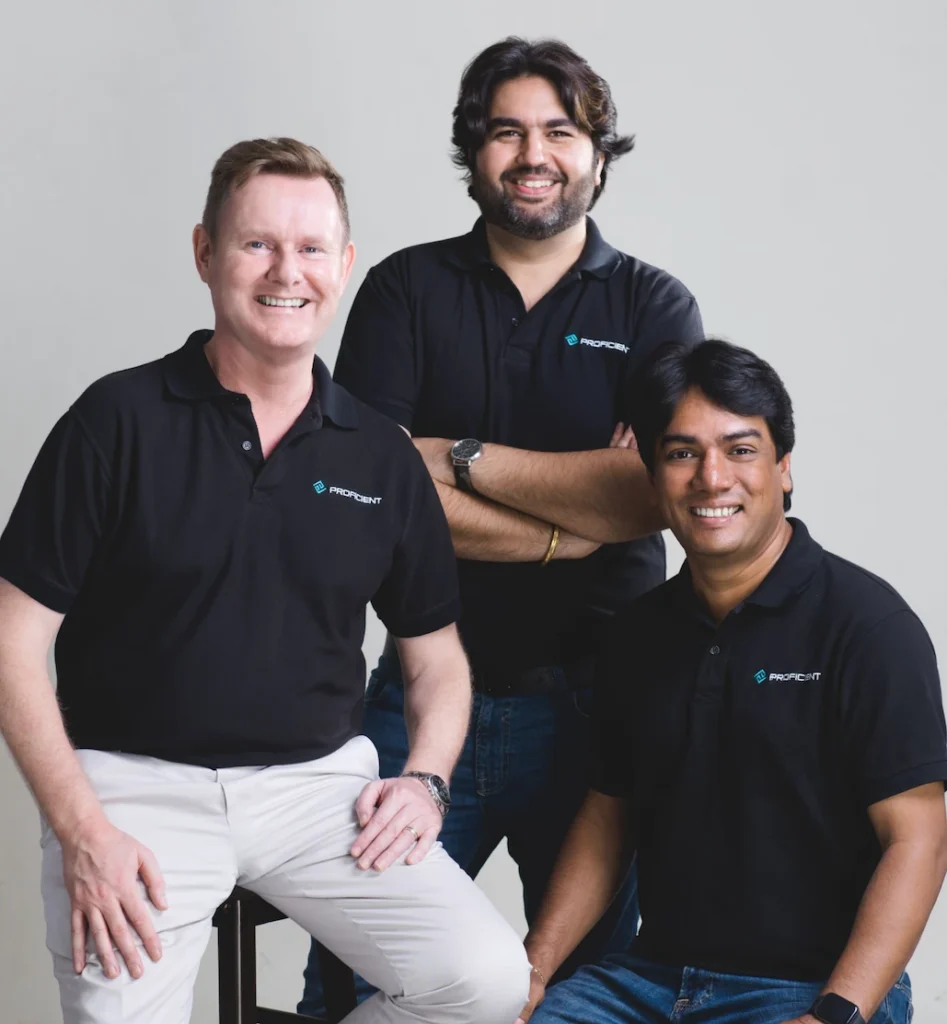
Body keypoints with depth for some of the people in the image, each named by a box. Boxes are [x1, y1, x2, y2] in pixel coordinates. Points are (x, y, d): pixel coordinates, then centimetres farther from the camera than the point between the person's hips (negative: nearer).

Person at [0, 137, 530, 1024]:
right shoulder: (120, 420, -3)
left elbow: (435, 655, 18)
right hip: (137, 784, -3)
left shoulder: (382, 457, 8)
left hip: (320, 783, 3)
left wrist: (425, 779, -2)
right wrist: (80, 830, -12)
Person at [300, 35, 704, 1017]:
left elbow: (655, 494, -11)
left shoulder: (655, 308, 5)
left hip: (594, 702, 0)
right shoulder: (405, 292, 5)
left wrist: (460, 456, -9)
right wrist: (578, 521, -11)